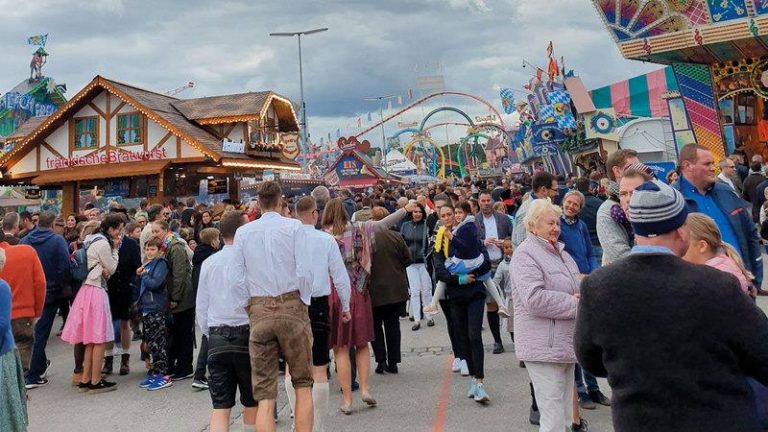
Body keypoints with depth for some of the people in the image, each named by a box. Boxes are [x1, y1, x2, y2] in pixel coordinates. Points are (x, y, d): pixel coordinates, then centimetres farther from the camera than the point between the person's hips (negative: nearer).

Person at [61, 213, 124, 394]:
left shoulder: (92, 240, 15)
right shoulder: (103, 243, -15)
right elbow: (112, 269, -6)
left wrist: (103, 271, -1)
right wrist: (115, 248, -1)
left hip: (87, 289, 10)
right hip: (96, 292, -10)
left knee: (91, 338, 13)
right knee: (99, 338, -3)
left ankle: (85, 379, 17)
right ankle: (95, 381, 3)